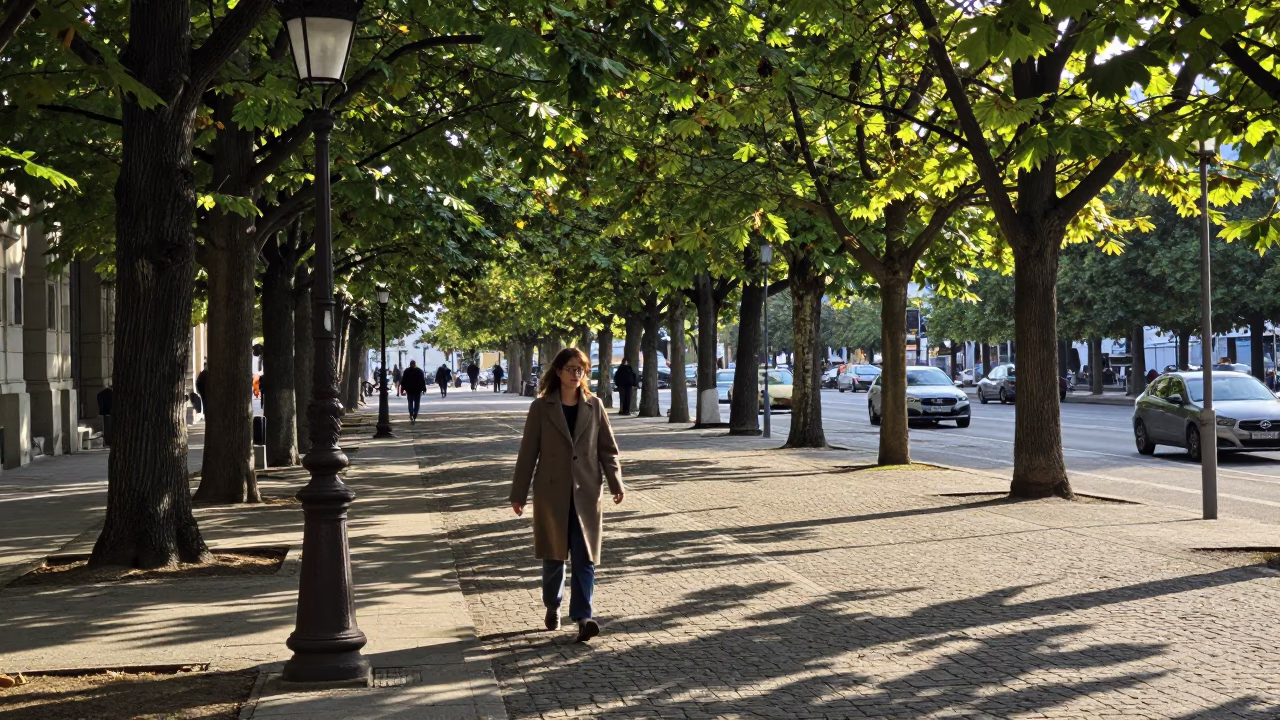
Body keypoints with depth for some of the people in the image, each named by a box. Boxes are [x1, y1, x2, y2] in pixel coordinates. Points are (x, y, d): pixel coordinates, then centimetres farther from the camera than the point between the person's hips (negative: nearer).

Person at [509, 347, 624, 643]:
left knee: (585, 558, -4)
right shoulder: (541, 407, -1)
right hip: (552, 492, -1)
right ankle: (553, 607, 31)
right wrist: (519, 493, 0)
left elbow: (607, 448, 4)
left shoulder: (594, 406, 4)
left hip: (586, 493, 1)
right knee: (554, 555, 10)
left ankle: (583, 618, -6)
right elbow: (528, 452, 0)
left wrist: (616, 483, -10)